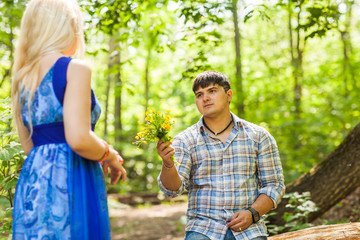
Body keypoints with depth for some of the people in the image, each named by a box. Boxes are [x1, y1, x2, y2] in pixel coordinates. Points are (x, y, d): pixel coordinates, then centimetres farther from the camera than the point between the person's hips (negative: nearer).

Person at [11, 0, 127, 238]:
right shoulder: (75, 68, -9)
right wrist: (111, 156, 0)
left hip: (31, 182, 8)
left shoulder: (22, 77, 14)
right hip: (68, 184, -7)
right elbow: (79, 139, -19)